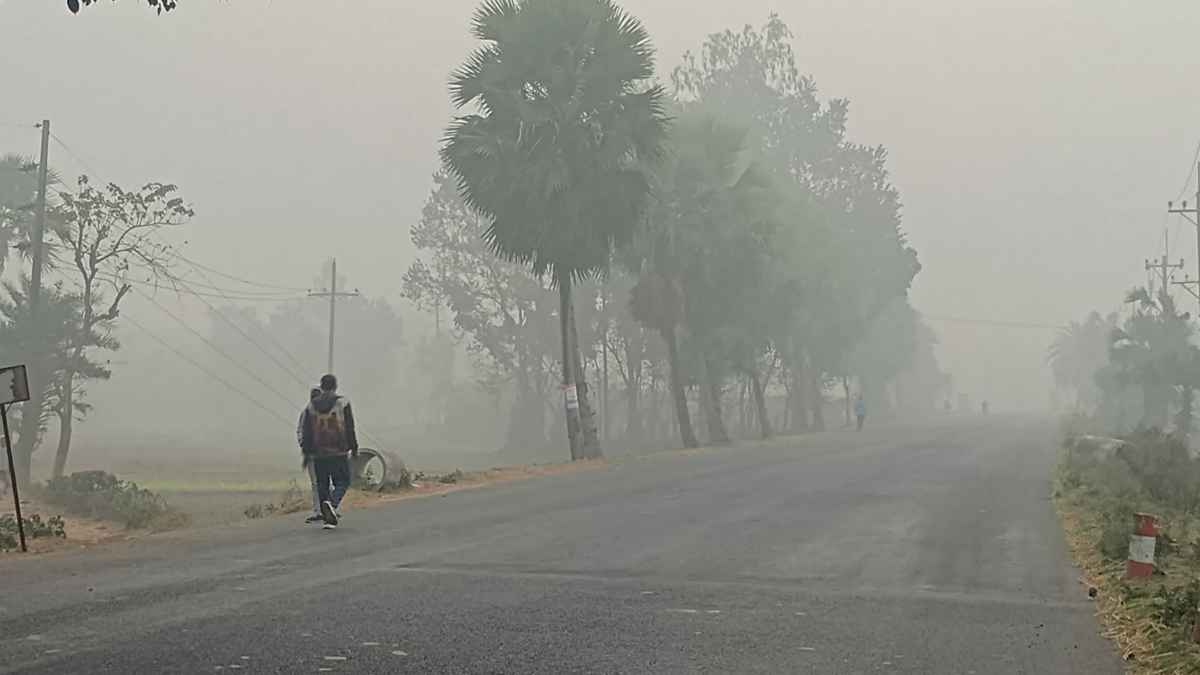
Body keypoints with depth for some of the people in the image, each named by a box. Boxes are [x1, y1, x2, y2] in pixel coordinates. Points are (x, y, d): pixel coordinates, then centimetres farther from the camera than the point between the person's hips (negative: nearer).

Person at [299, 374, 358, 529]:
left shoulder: (311, 406, 3)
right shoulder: (343, 403, -5)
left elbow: (305, 431, 3)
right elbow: (350, 429, -5)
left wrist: (306, 451, 12)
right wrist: (354, 448, 5)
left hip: (318, 453, 3)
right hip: (339, 452, -3)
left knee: (322, 485, 11)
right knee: (342, 482, 6)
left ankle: (330, 518, 11)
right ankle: (332, 503, -22)